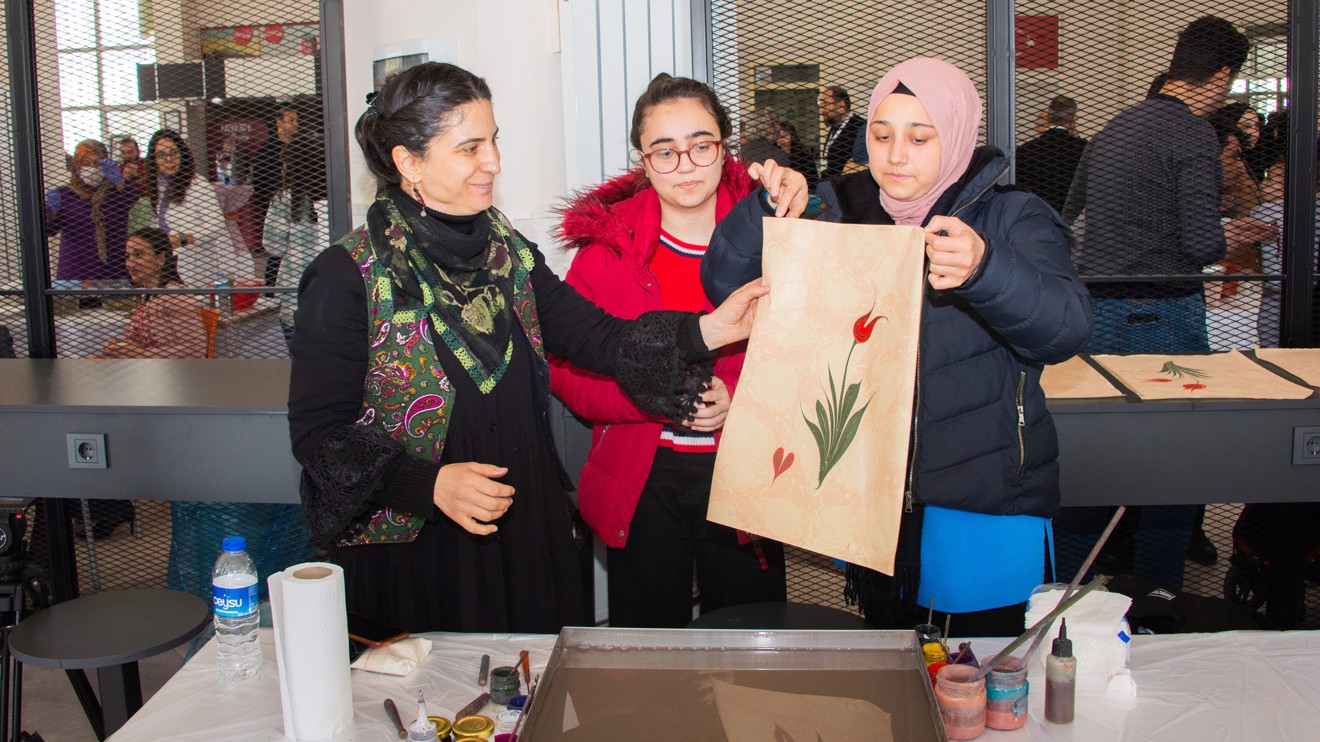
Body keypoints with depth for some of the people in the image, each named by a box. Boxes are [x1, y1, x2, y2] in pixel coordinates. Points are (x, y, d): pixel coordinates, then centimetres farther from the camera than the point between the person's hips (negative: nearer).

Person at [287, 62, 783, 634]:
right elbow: (318, 431, -13)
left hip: (527, 539, 5)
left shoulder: (504, 249, 5)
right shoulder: (347, 276, -13)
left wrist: (706, 330, -16)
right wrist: (430, 484, -25)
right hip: (411, 554, -5)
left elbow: (597, 338, -2)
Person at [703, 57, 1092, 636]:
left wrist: (984, 270, -42)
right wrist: (765, 209, -21)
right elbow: (724, 285, -3)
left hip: (986, 509, -2)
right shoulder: (841, 216, 3)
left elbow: (1066, 326, -23)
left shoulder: (1012, 220, -4)